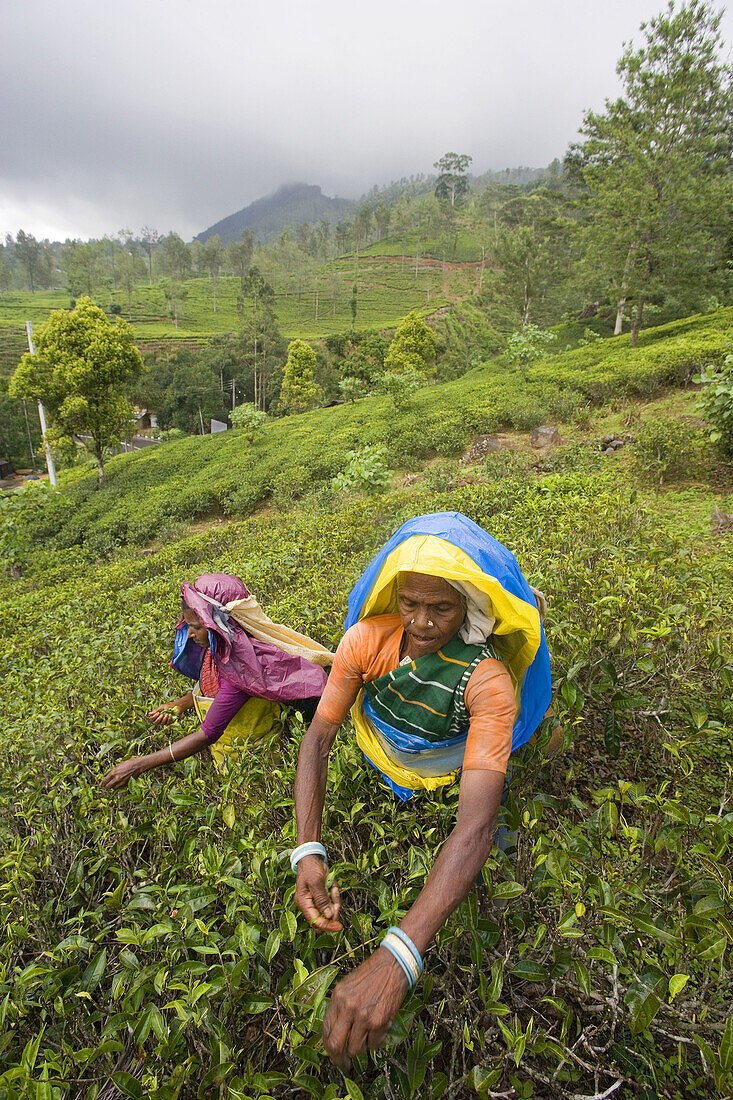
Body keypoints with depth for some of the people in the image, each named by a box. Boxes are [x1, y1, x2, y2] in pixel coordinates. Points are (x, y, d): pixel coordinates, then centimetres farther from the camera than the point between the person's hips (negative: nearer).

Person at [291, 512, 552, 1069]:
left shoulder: (488, 682, -46)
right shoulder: (368, 639, -37)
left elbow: (476, 824, -53)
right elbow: (319, 736, -31)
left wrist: (396, 959, -63)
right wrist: (307, 851, -44)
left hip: (451, 760, -3)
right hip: (382, 743, 3)